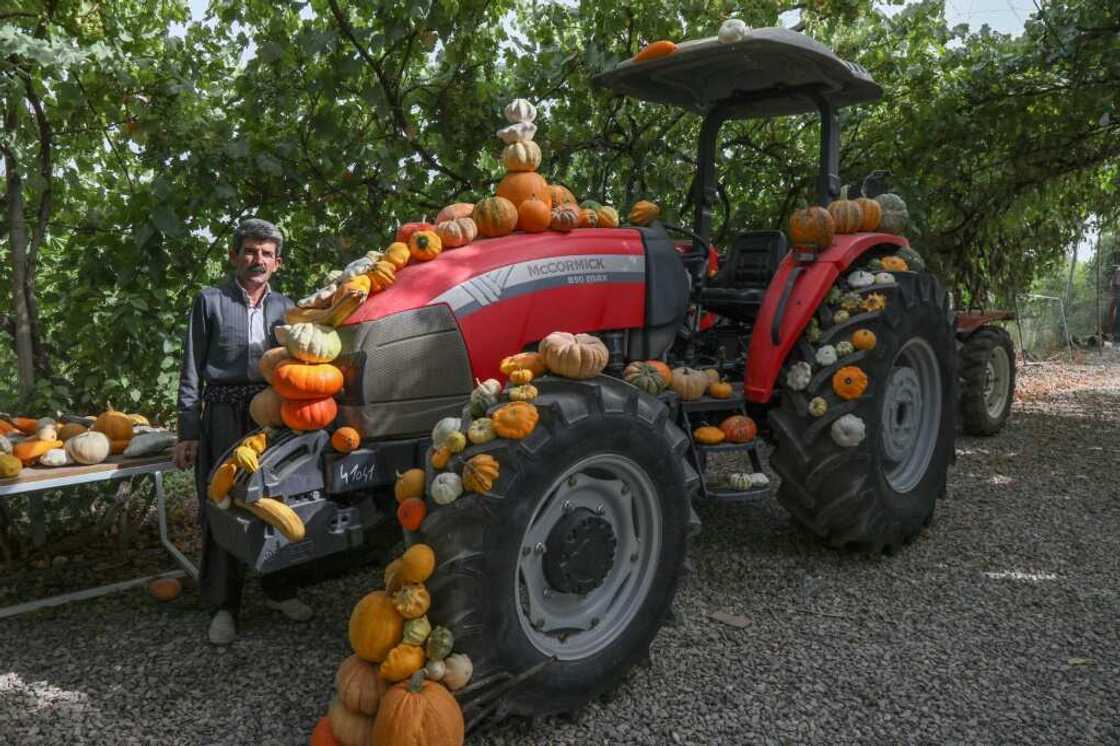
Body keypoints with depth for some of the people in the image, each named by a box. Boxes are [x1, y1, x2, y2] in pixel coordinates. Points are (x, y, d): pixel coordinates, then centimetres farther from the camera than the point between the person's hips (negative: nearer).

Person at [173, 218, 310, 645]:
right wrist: (187, 433, -4)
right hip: (223, 417, -3)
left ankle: (278, 590, 24)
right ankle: (223, 606, 11)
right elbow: (191, 371, 2)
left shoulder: (284, 307, 12)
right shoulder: (210, 302, 3)